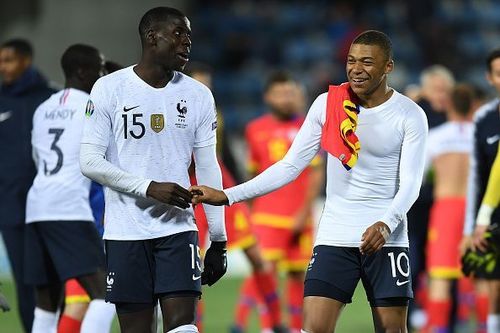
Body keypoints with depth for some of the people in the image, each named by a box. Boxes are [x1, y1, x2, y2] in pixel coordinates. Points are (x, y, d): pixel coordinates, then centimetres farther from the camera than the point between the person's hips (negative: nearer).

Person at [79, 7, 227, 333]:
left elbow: (208, 170, 10)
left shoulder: (198, 95, 6)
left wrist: (218, 241, 8)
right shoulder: (109, 89, -2)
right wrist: (149, 187, -18)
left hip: (178, 231, 2)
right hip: (126, 233, -2)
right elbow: (90, 161, -7)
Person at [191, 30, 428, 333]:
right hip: (334, 236, 2)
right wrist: (228, 196, -3)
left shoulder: (410, 115, -5)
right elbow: (290, 166, 5)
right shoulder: (327, 104, 2)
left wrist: (386, 224, -31)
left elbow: (410, 183, -11)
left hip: (385, 238, -2)